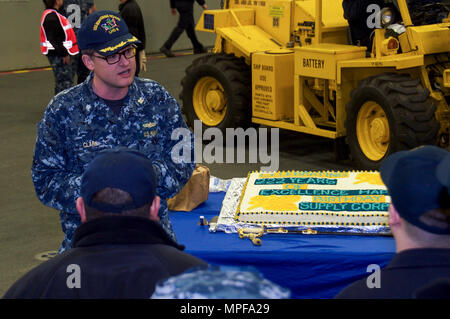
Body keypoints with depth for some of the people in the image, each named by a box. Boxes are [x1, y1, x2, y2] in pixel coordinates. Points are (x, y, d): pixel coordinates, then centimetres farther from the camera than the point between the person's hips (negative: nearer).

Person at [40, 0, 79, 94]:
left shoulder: (54, 15, 15)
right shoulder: (51, 16, -18)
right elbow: (53, 39, -23)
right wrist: (64, 53, -20)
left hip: (60, 54, 11)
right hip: (58, 55, -11)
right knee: (65, 82, -10)